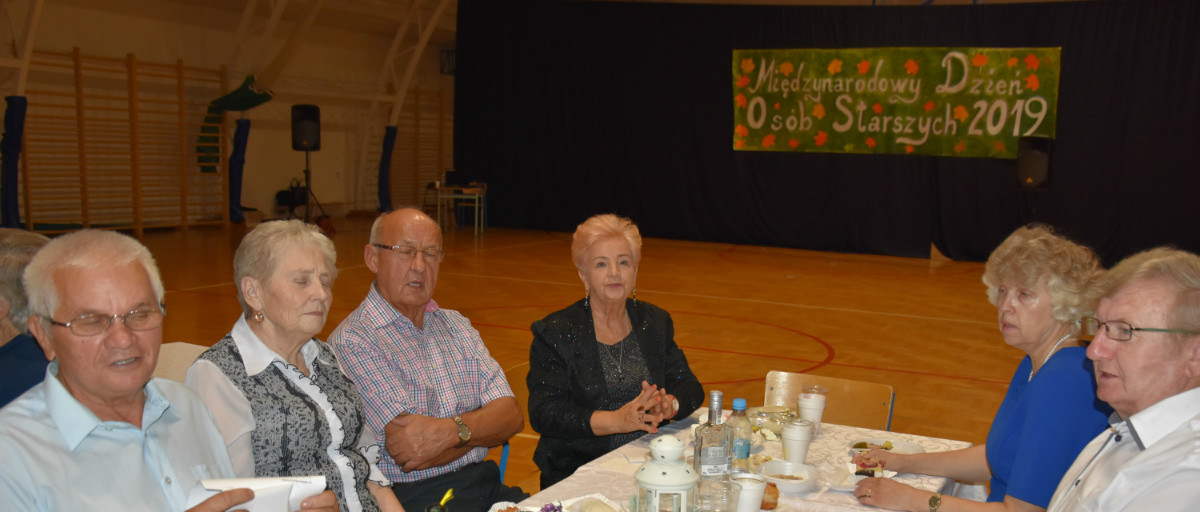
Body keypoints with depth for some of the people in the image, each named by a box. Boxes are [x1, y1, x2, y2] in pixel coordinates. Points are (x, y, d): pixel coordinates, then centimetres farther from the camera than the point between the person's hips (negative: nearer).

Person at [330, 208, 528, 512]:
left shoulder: (456, 325, 15)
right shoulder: (352, 341, -8)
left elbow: (511, 415, 3)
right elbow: (412, 453, -15)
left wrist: (452, 430, -15)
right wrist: (482, 426, -3)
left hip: (486, 485, 6)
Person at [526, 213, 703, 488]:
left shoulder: (655, 322, 14)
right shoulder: (555, 332, -1)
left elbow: (690, 387, 10)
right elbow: (544, 414, -10)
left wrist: (668, 406, -14)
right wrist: (616, 420, -22)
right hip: (578, 472, -4)